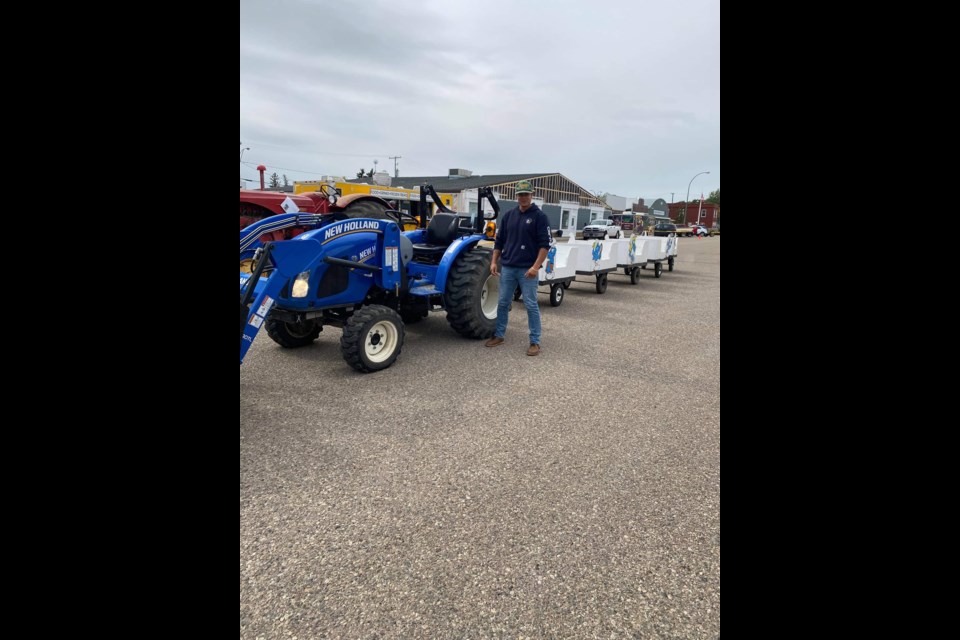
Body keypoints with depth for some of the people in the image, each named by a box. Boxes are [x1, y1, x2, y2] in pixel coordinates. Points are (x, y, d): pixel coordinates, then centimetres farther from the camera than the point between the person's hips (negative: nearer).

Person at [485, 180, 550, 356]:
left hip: (527, 270, -4)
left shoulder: (539, 216, -3)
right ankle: (499, 335, 24)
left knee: (531, 305, -2)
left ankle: (535, 342, 6)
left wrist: (536, 266, -18)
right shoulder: (508, 215, 11)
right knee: (503, 303, 10)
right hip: (507, 268, 5)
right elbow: (499, 241, 15)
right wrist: (494, 262, 6)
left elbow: (545, 244, -9)